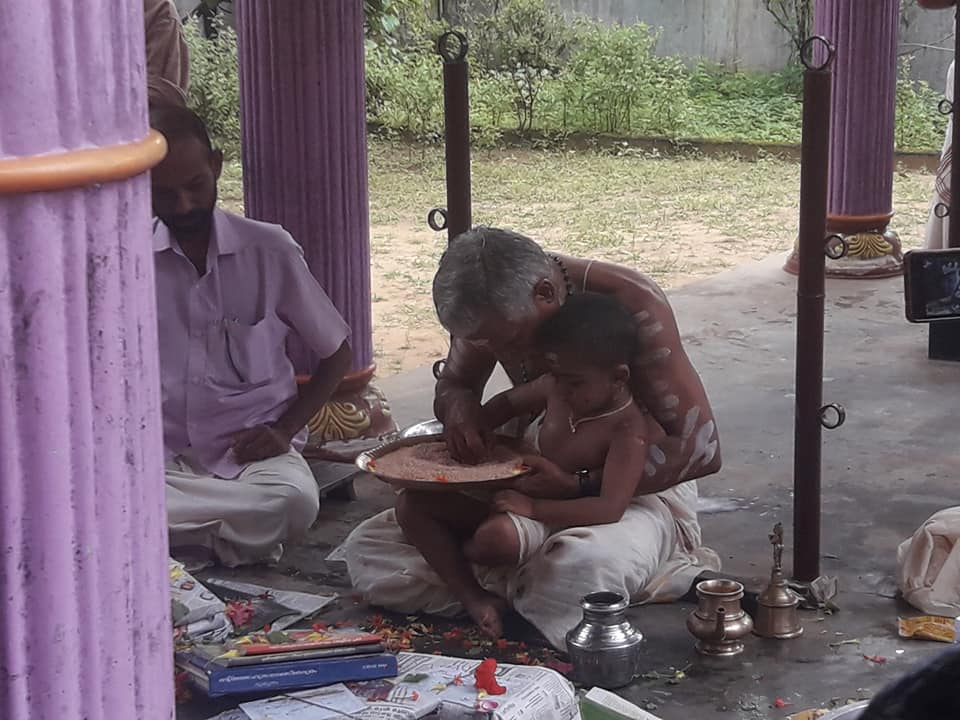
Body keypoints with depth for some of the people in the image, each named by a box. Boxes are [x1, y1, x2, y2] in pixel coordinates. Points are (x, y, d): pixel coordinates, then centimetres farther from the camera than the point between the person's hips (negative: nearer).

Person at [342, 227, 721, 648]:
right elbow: (452, 384, 13)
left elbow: (702, 447, -25)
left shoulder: (629, 303, -24)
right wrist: (458, 408, -14)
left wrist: (580, 484, -35)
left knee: (583, 565, -45)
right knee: (366, 552, -9)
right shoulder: (495, 308, -8)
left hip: (642, 488, -6)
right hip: (541, 482, 7)